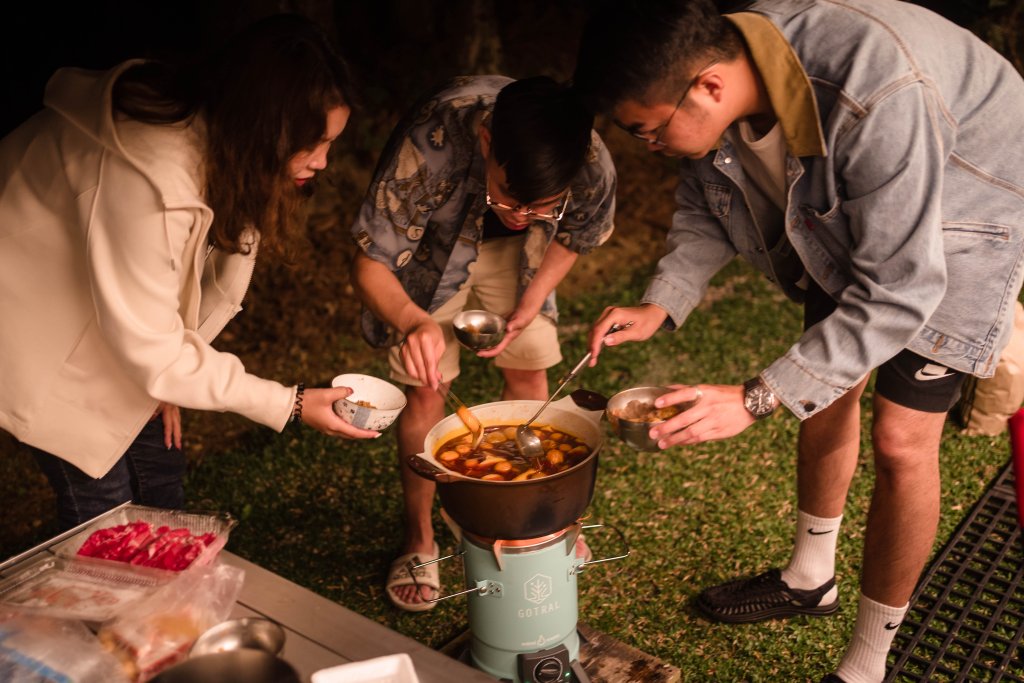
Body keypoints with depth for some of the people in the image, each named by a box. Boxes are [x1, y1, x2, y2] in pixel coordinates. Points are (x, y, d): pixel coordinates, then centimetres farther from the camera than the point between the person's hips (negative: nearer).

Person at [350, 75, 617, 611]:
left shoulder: (591, 164, -33)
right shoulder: (429, 141, -44)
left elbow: (577, 234, -7)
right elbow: (369, 265, -35)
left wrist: (533, 300, -19)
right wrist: (414, 323, -55)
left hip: (514, 250, 3)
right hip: (430, 246, -2)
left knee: (528, 371, 3)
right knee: (425, 386, -4)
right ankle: (419, 537, 15)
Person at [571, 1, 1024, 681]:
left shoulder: (874, 97, -43)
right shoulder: (713, 65, -21)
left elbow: (899, 291, -38)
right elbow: (708, 210, -5)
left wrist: (757, 398, -39)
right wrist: (660, 305, -21)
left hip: (957, 224, -6)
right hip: (841, 225, 7)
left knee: (901, 438, -10)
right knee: (827, 387, 14)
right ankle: (811, 578, 37)